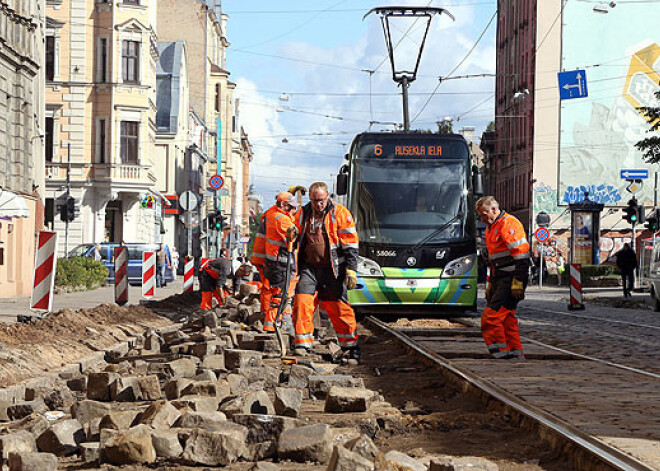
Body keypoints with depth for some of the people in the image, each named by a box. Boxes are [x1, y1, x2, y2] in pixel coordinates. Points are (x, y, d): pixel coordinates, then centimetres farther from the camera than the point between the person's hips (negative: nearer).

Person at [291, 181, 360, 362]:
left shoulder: (340, 213, -3)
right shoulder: (303, 213, 9)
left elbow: (350, 244, -4)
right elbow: (297, 238, 25)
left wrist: (351, 269, -10)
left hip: (332, 270, -3)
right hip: (309, 267, 3)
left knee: (339, 308, -3)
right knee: (302, 301, -10)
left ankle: (351, 348, 7)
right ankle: (302, 345, -1)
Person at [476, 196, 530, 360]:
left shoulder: (509, 224, -11)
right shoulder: (491, 228, 20)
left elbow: (521, 256, -18)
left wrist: (518, 283, -23)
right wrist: (490, 283, 25)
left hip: (511, 280, -10)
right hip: (500, 281, 10)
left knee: (490, 317, -15)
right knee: (506, 319, 9)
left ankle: (502, 353, -13)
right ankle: (516, 355, 14)